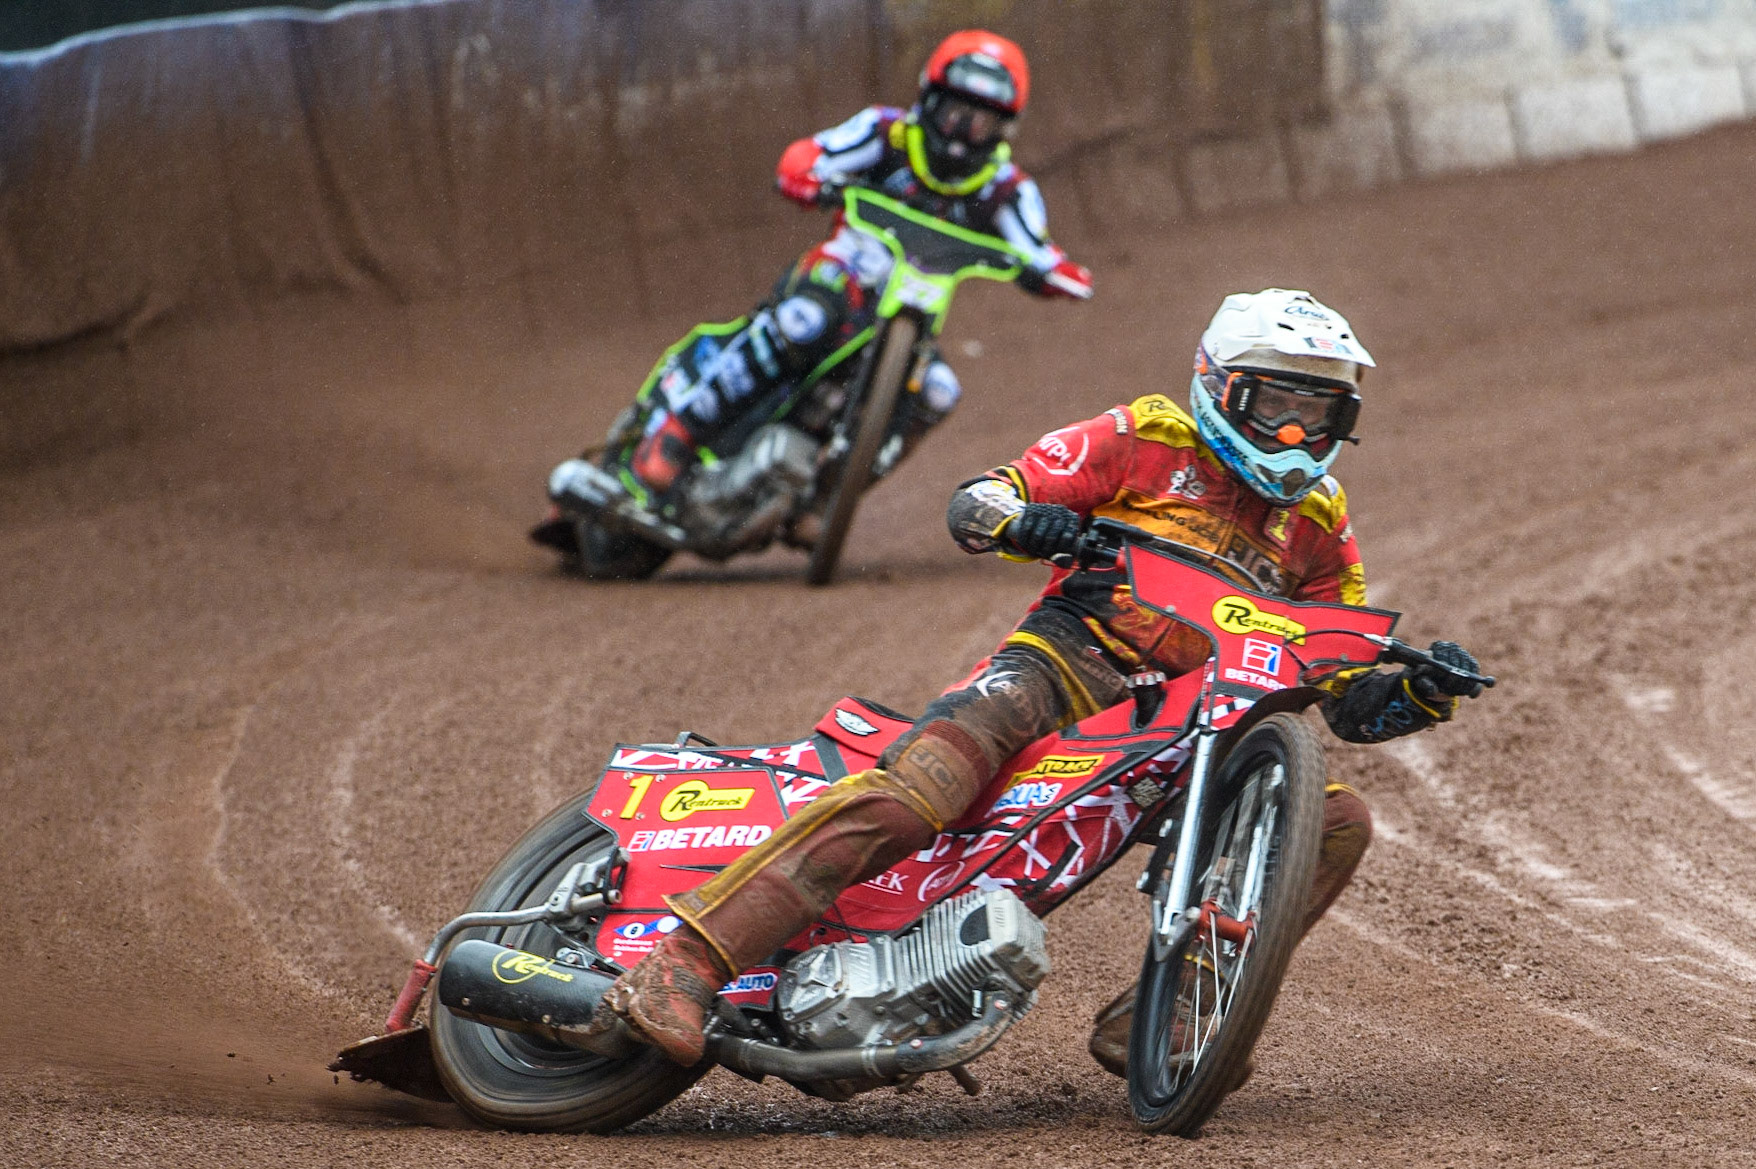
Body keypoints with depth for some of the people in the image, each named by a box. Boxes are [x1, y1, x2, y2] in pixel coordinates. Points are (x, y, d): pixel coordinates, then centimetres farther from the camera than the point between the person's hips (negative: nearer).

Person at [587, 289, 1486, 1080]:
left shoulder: (1318, 529, 19)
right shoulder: (1144, 442, 7)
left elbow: (1350, 702, 19)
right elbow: (973, 503, 3)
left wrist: (1422, 693, -2)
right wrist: (1025, 519, -20)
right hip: (1068, 662, -5)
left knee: (1338, 822, -14)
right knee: (925, 778, -33)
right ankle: (687, 961, -40)